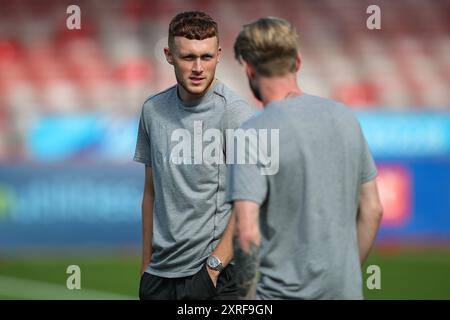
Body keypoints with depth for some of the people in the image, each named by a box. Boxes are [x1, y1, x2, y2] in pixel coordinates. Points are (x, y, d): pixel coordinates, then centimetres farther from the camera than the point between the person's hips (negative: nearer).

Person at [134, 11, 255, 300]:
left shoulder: (236, 114, -9)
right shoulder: (153, 111, 9)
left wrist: (214, 265, -14)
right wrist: (146, 264, 15)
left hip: (216, 276, -5)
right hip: (160, 274, 5)